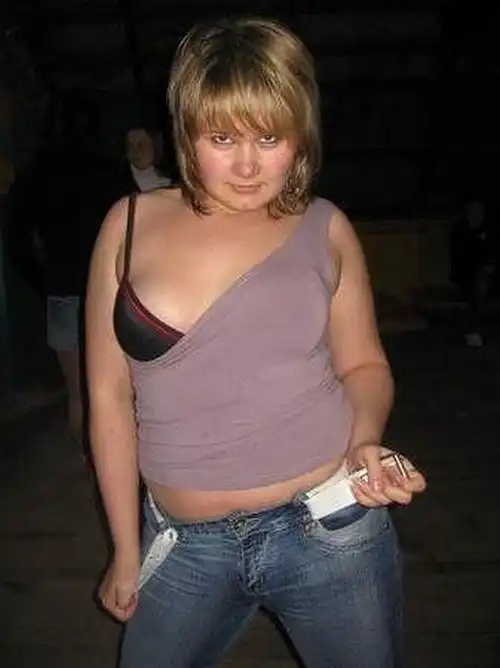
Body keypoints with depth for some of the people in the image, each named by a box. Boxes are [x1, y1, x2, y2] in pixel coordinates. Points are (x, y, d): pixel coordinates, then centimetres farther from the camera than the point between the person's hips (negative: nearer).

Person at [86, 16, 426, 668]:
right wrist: (127, 551, 5)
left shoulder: (325, 229, -3)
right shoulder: (132, 224, -3)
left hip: (330, 532, 0)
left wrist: (364, 441, -14)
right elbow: (110, 395, 0)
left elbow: (363, 363, 7)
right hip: (183, 546, 1)